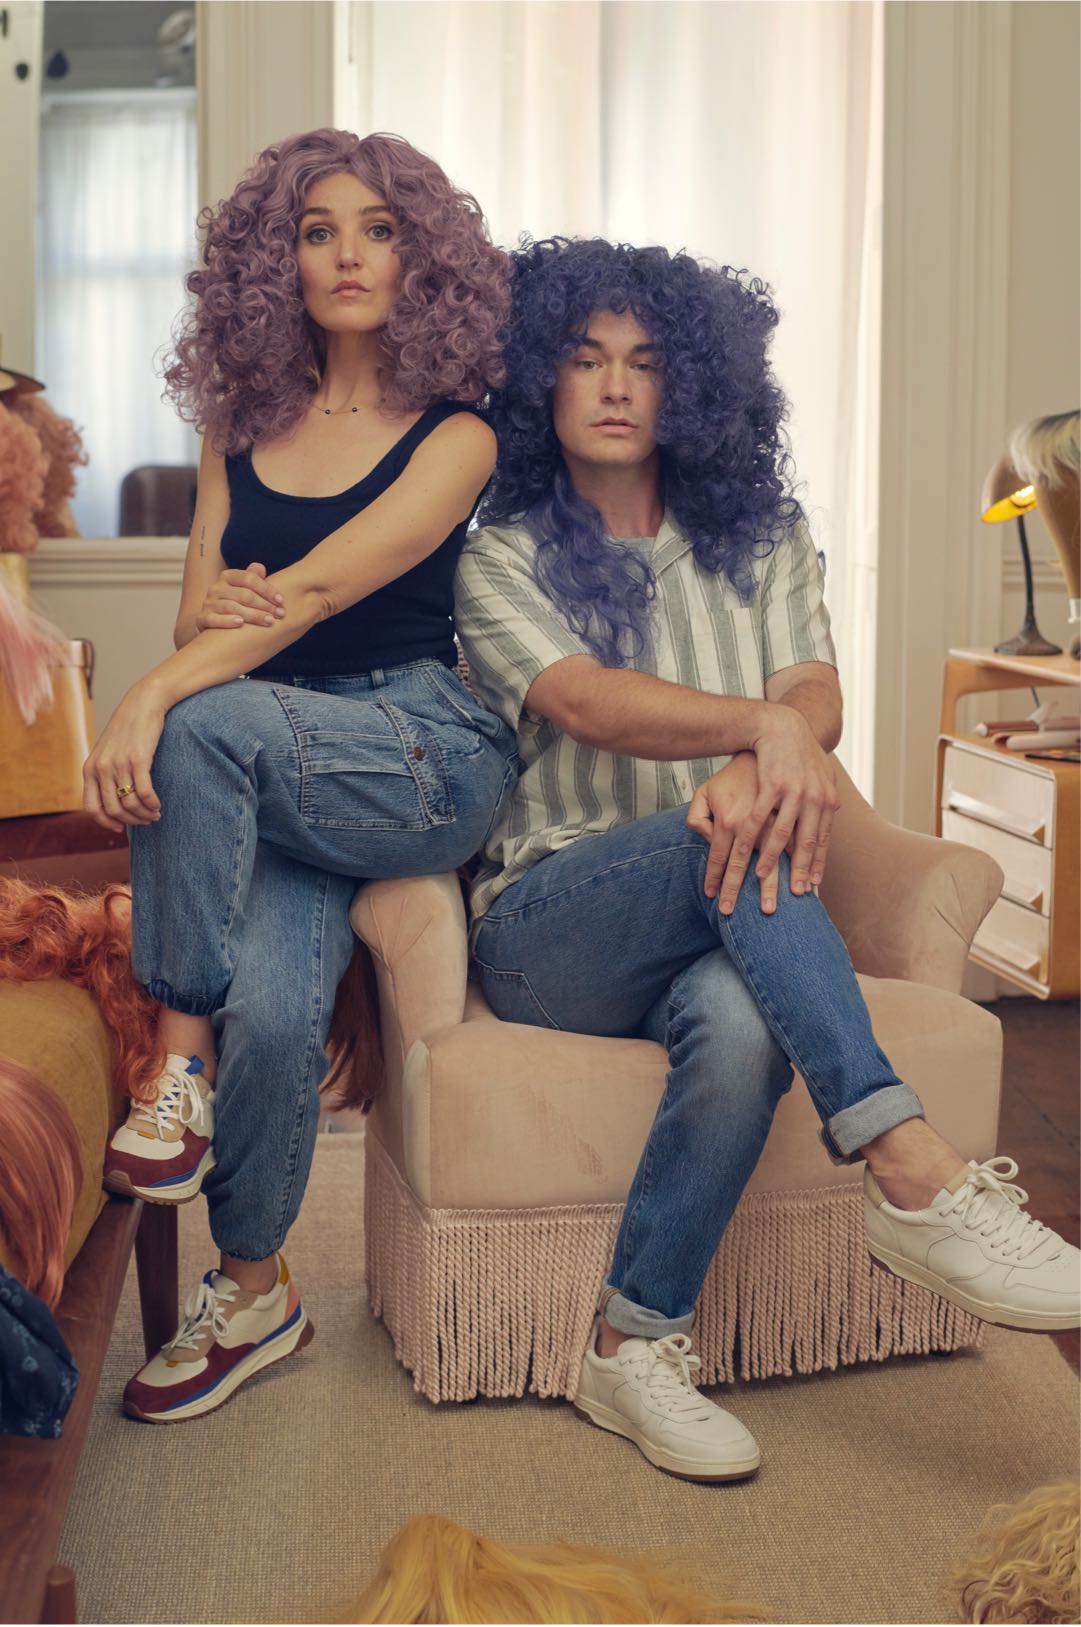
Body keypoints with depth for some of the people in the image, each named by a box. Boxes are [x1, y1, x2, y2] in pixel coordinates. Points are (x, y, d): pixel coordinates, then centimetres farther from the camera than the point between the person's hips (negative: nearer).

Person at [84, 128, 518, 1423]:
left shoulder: (454, 438, 0)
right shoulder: (245, 427, 16)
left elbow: (320, 589, -16)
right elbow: (201, 601, 9)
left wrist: (151, 697, -28)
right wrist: (211, 603, -17)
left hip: (427, 760, -3)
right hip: (275, 780, 4)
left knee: (202, 722, -32)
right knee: (271, 1009, -23)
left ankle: (182, 1063, -17)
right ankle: (250, 1293, 0)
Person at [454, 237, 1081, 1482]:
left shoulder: (759, 536, 17)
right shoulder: (502, 558, 7)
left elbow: (818, 693, -1)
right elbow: (588, 704, -14)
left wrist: (760, 764, -27)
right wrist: (762, 727, -34)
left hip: (716, 918, 2)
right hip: (548, 923, -2)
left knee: (740, 1022, -35)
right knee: (723, 832, -35)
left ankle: (634, 1348, -21)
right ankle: (914, 1179, -40)